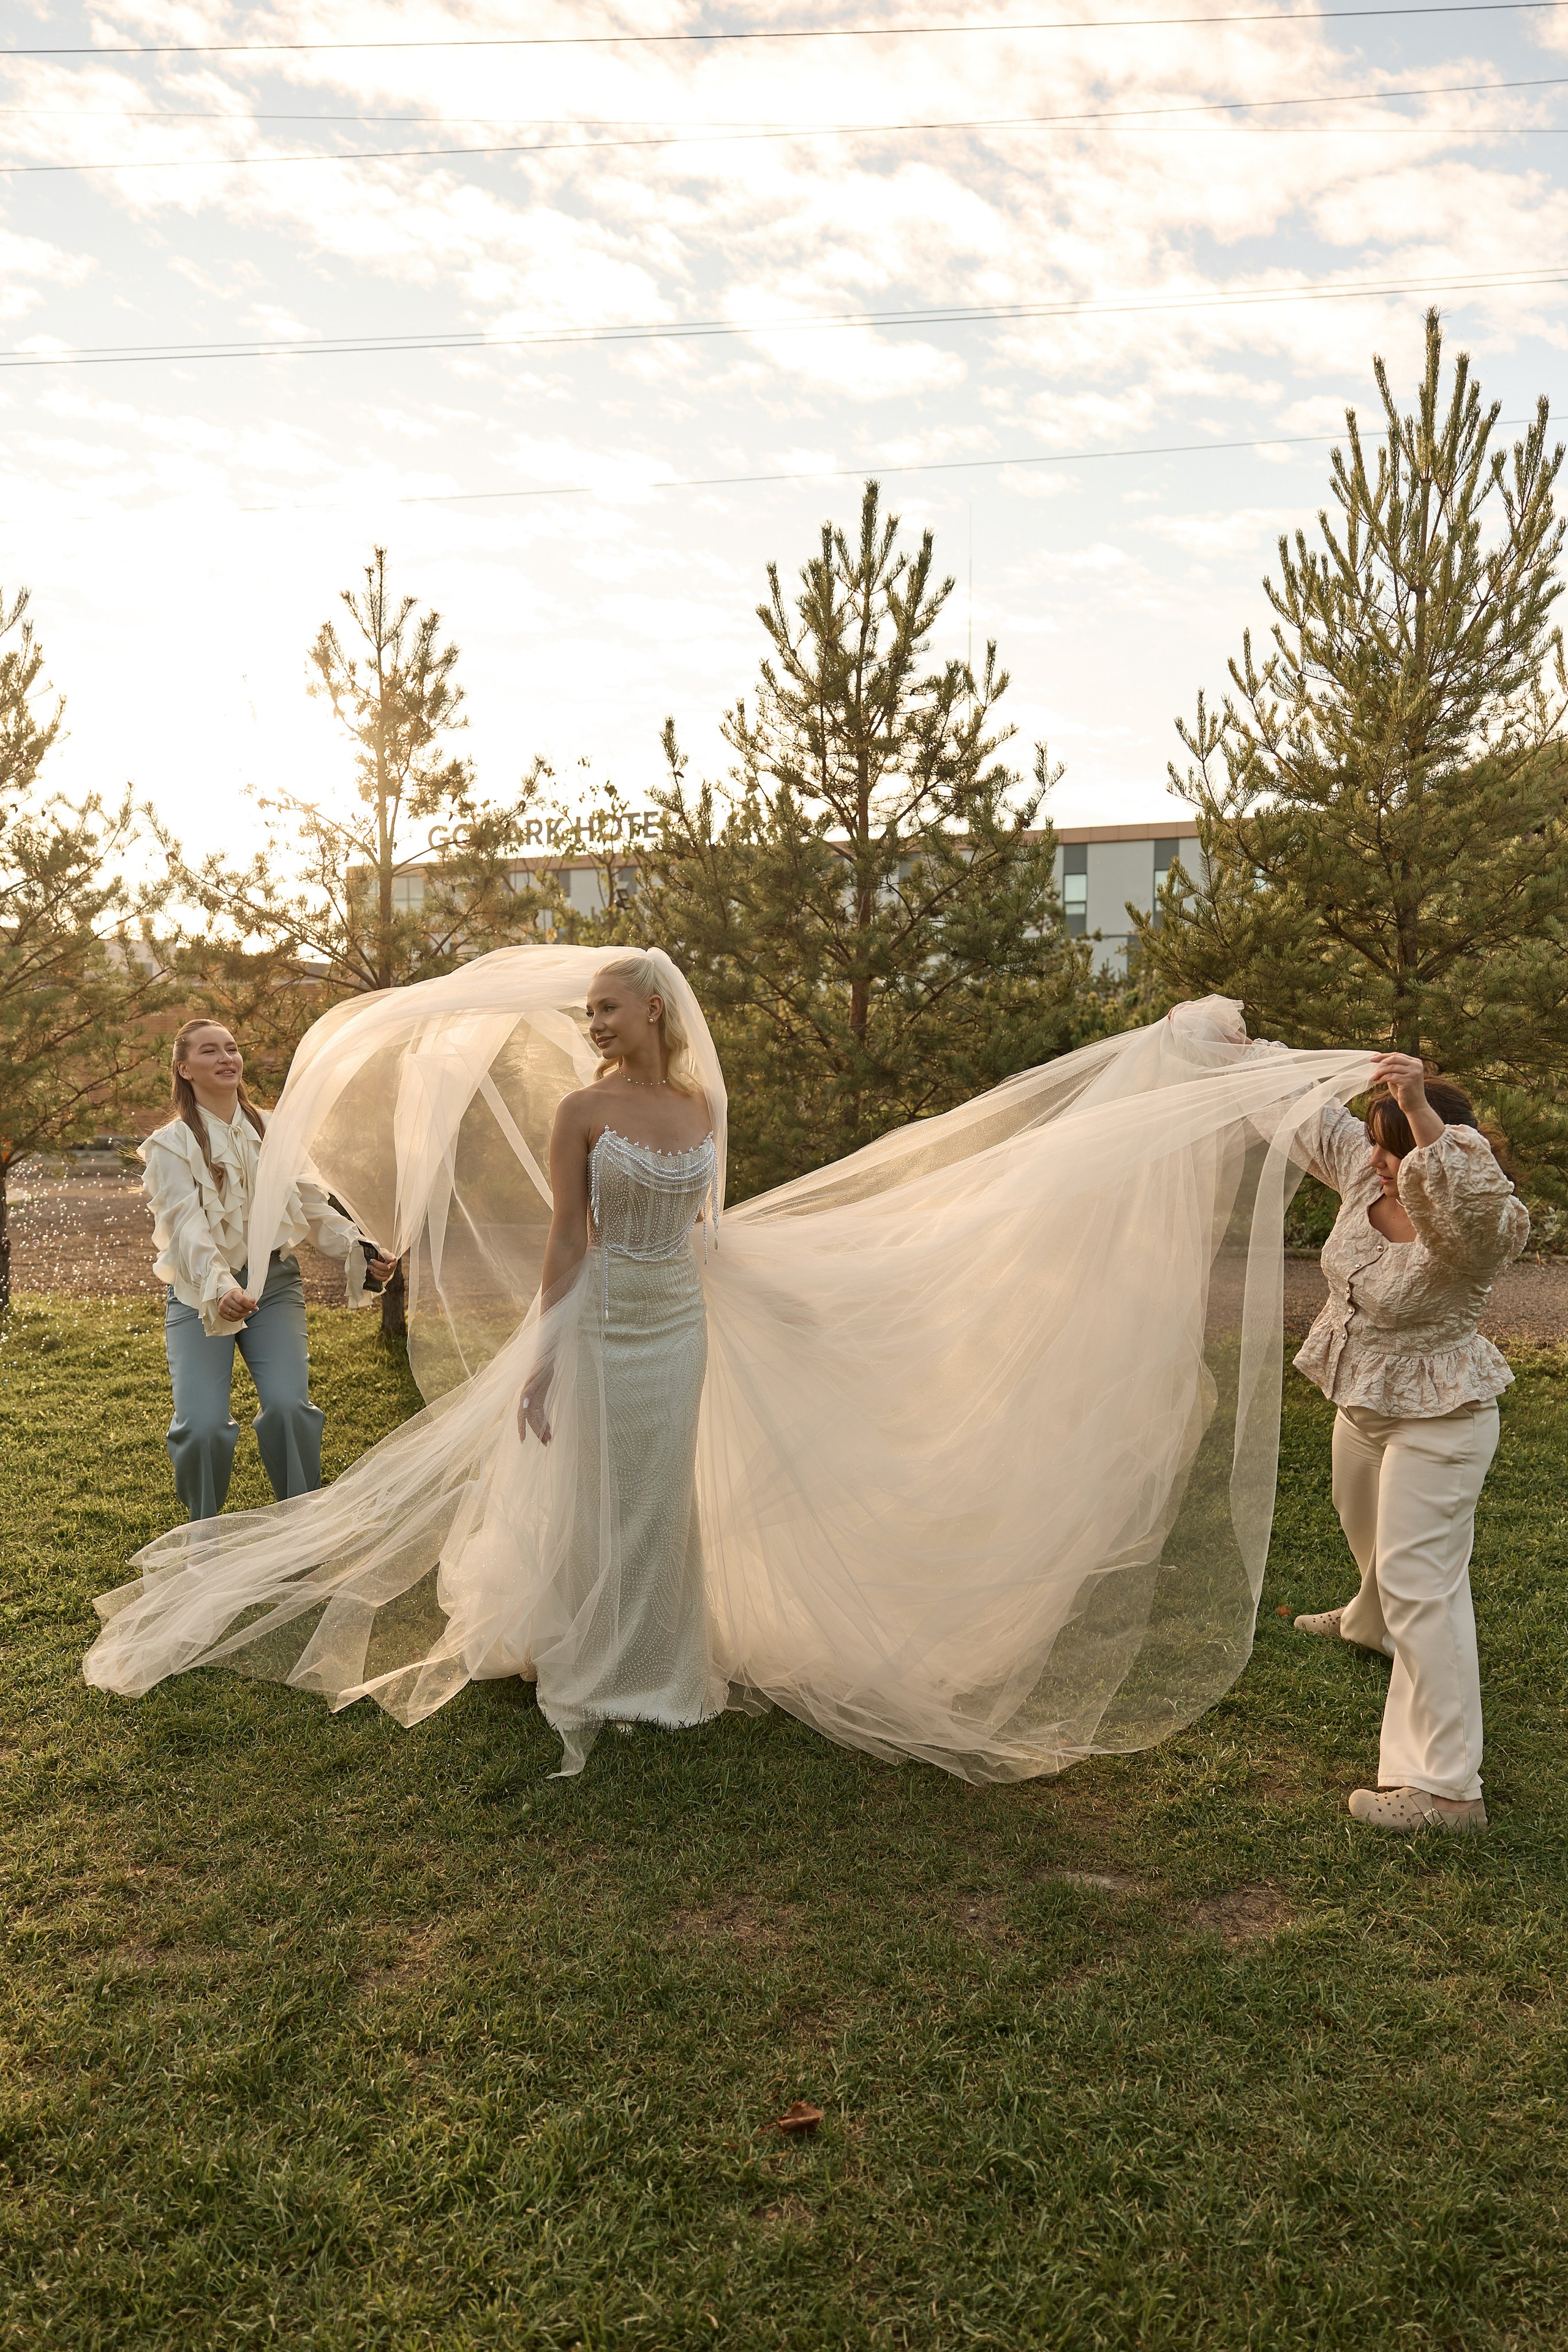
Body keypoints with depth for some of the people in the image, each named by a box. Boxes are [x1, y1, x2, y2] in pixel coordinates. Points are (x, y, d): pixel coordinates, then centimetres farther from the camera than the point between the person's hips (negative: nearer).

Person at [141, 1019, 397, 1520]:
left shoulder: (272, 1131, 9)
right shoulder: (171, 1144, -3)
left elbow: (313, 1208, 11)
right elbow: (188, 1227, -17)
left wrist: (360, 1249, -6)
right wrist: (219, 1289, -35)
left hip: (273, 1282, 2)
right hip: (201, 1291, -2)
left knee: (288, 1404, -21)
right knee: (202, 1425, -18)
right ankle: (205, 1533, 10)